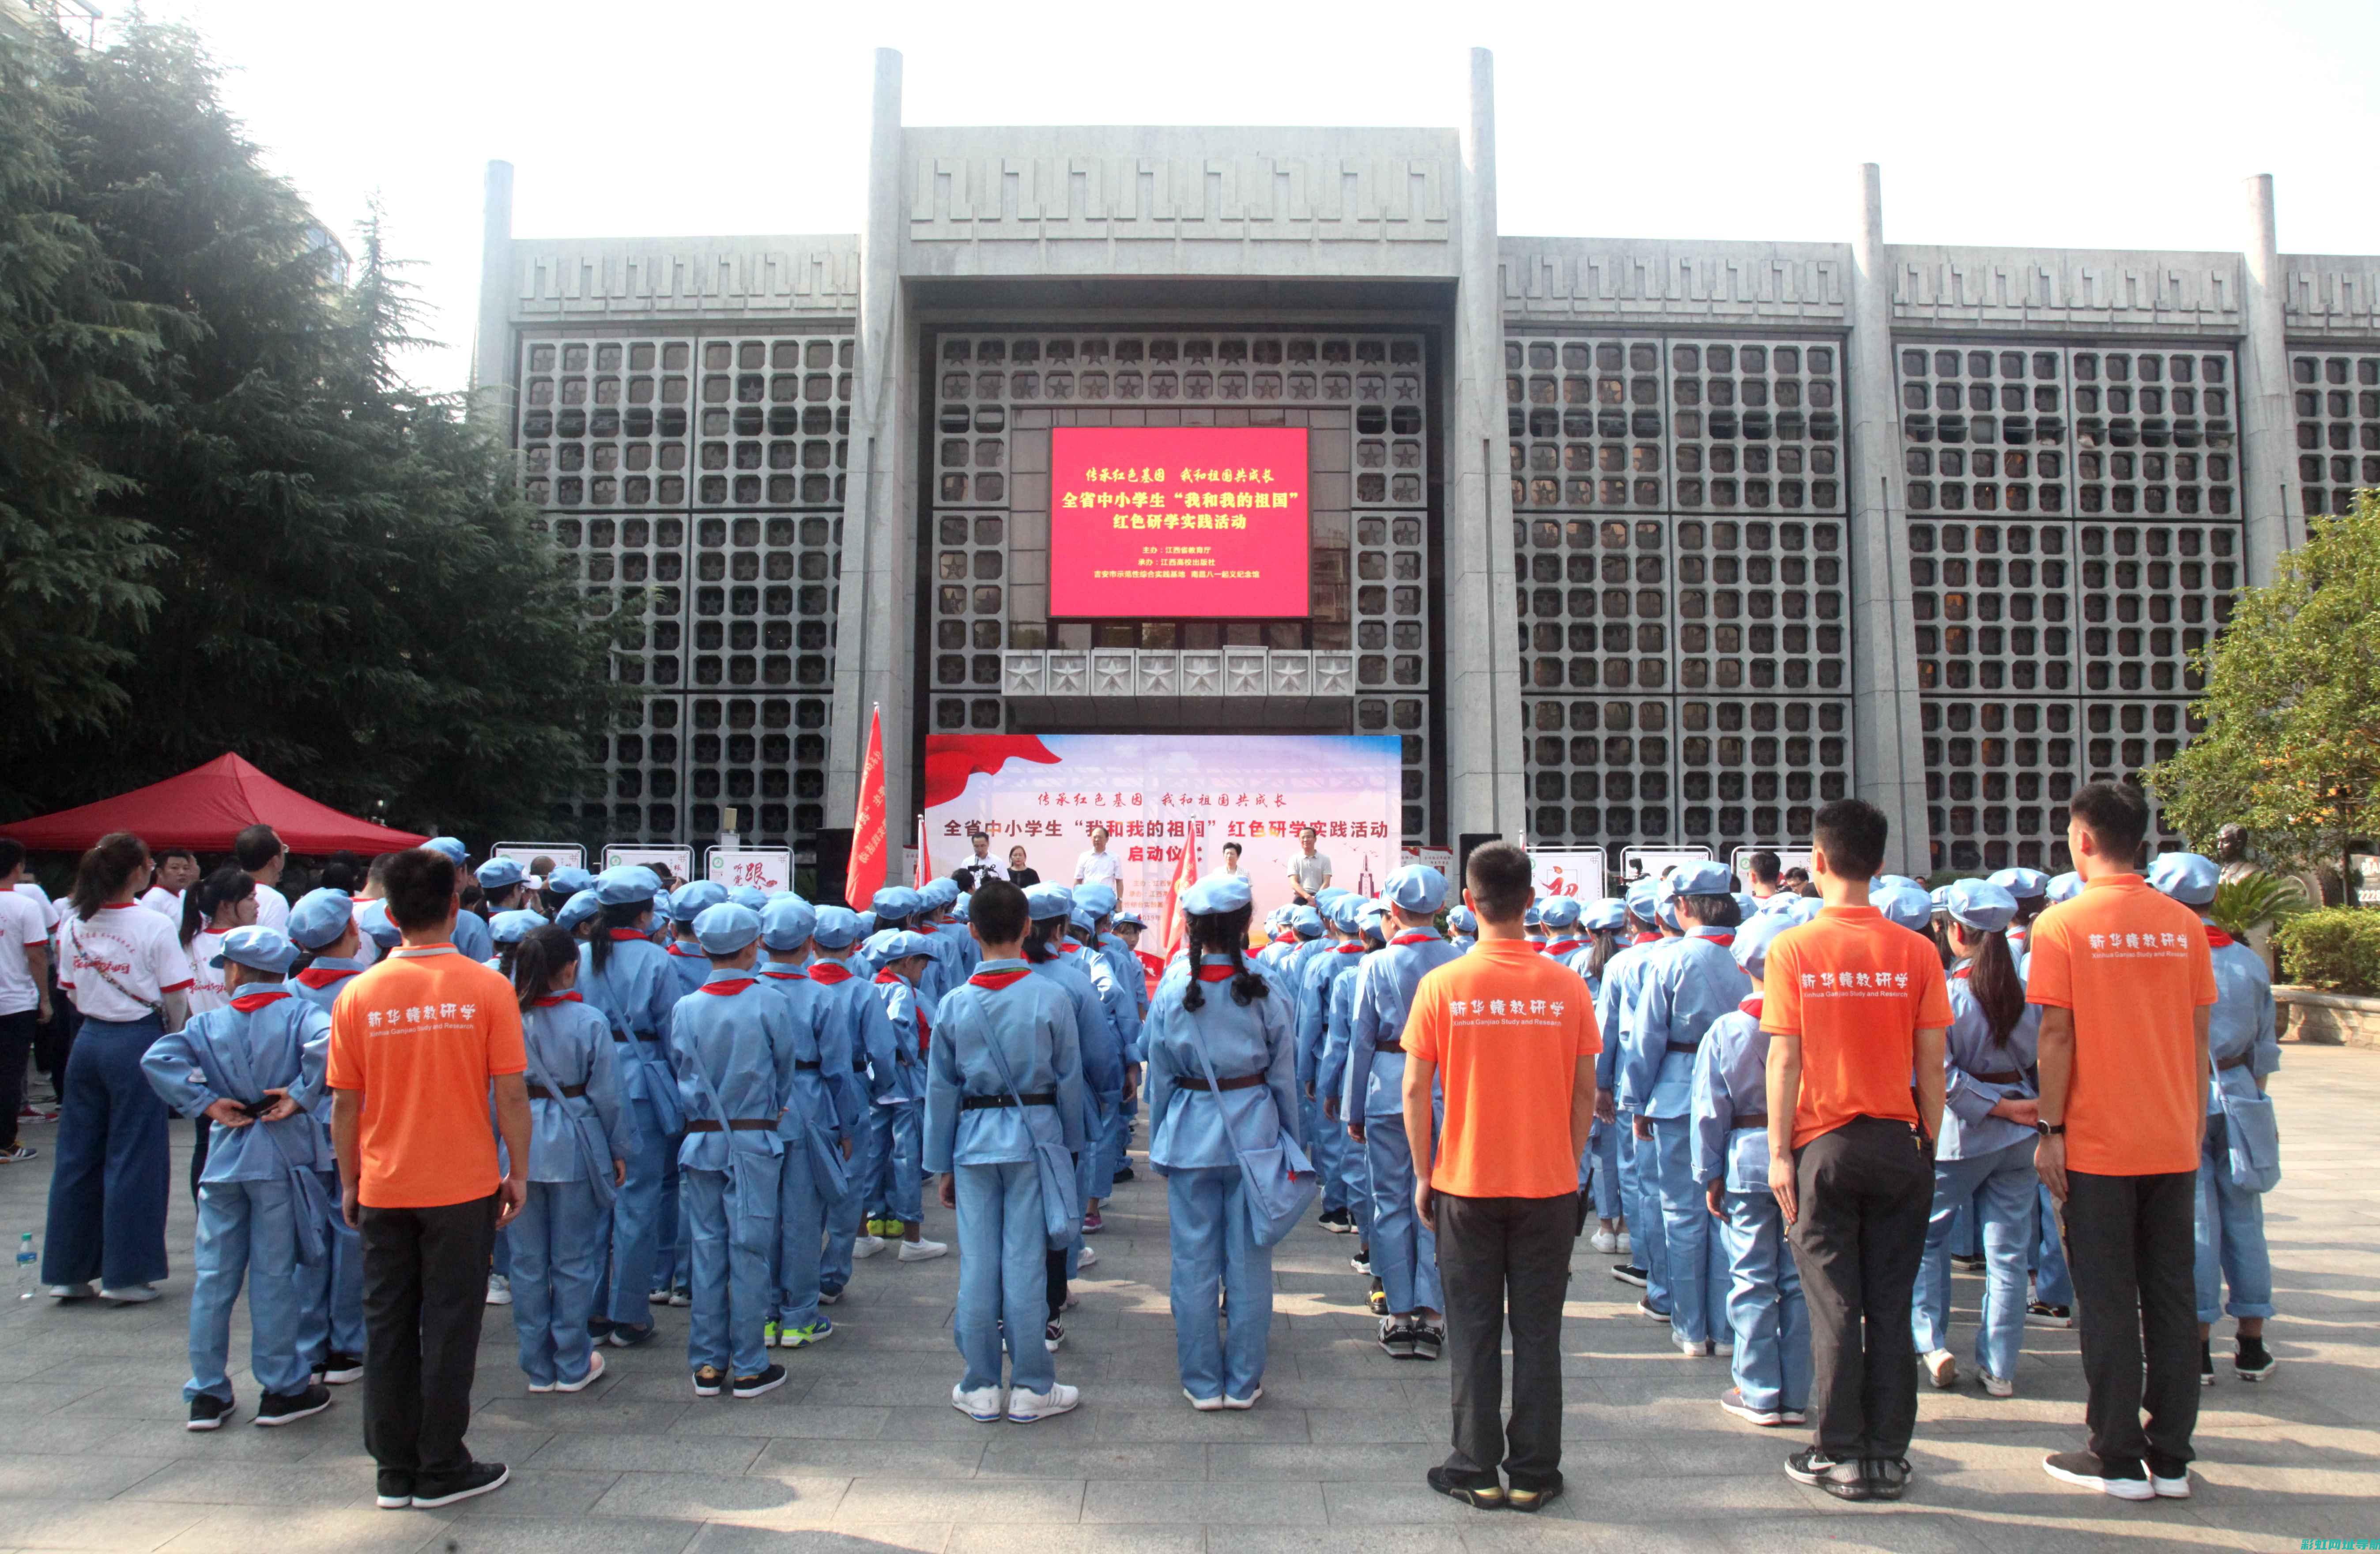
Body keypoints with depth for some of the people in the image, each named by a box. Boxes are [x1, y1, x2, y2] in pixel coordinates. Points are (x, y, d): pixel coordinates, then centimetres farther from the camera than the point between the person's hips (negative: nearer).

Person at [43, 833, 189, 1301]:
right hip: (138, 1043, -5)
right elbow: (176, 996, -9)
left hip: (88, 1042, 6)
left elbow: (70, 990, 9)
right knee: (133, 1158, 2)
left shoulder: (73, 926, 3)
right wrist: (171, 1038, 9)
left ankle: (67, 1271, 21)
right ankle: (126, 1275, 8)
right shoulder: (154, 927, -13)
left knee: (77, 1156, 13)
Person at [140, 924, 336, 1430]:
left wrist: (207, 1103, -6)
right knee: (274, 1275, 4)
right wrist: (300, 1095, -15)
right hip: (281, 1157, -2)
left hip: (225, 1157, 2)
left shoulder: (209, 1023, 4)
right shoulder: (298, 1014, -5)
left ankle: (207, 1394, 17)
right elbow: (328, 1040, -26)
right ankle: (282, 1390, 11)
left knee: (214, 1276, 11)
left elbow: (156, 1059, -8)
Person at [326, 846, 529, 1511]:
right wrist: (518, 1171, 2)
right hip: (462, 1185, -2)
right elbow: (512, 1093, -10)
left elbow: (344, 1103, 1)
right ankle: (442, 1470, 16)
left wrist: (349, 1180, 13)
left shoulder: (358, 995, -4)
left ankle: (395, 1470, 23)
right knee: (450, 1325, 7)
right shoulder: (486, 988, -11)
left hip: (382, 1188, 2)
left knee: (388, 1326, 13)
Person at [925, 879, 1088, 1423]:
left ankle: (979, 1388, 18)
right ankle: (1031, 1388, 13)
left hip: (974, 1139, 2)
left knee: (977, 1264, 8)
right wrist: (1073, 1144, 11)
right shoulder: (1051, 997, -7)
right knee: (1026, 1262, 3)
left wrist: (943, 1164, 12)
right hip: (1034, 1136, -2)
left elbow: (940, 1088, 4)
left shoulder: (955, 1003, -2)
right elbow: (1070, 1079, -1)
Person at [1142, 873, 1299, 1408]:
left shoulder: (1172, 993, -5)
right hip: (1254, 1131, 0)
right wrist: (1291, 1140, 12)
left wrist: (1159, 1144, 14)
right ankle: (1244, 1382, 18)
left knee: (1194, 1262, 9)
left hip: (1190, 1133, 0)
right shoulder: (1264, 992, -7)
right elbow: (1284, 1075, 0)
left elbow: (1159, 1079, 2)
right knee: (1249, 1261, 9)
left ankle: (1202, 1383, 18)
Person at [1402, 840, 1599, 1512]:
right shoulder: (1567, 986, -6)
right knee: (1537, 1330, 11)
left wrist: (1423, 1175, 4)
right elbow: (1585, 1092, 0)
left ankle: (1477, 1471, 19)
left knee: (1474, 1331, 10)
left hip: (1466, 1185, -1)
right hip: (1549, 1185, 1)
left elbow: (1415, 1090, -7)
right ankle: (1533, 1474, 19)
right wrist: (1571, 1169, 11)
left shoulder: (1442, 984, -9)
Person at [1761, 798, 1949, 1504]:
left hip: (1825, 1145, -2)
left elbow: (1785, 1059, -9)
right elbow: (1932, 1062, -1)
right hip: (1898, 1145, 2)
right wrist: (1929, 1143, 10)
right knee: (1891, 1305, 10)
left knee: (1834, 1305, 6)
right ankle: (1889, 1454, 17)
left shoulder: (1793, 948, -8)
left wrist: (1779, 1151, -4)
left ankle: (1840, 1455, 13)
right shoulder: (1917, 951, -3)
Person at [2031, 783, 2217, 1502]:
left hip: (2098, 1146, -4)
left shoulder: (2063, 924, -9)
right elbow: (2198, 1036, 6)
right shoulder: (2183, 924, 3)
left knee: (2108, 1304, 4)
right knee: (2173, 1297, 11)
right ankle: (2170, 1459, 18)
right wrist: (2196, 1127, 15)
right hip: (2174, 1144, 4)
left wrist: (2050, 1131, -5)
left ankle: (2119, 1461, 11)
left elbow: (2058, 1036, -12)